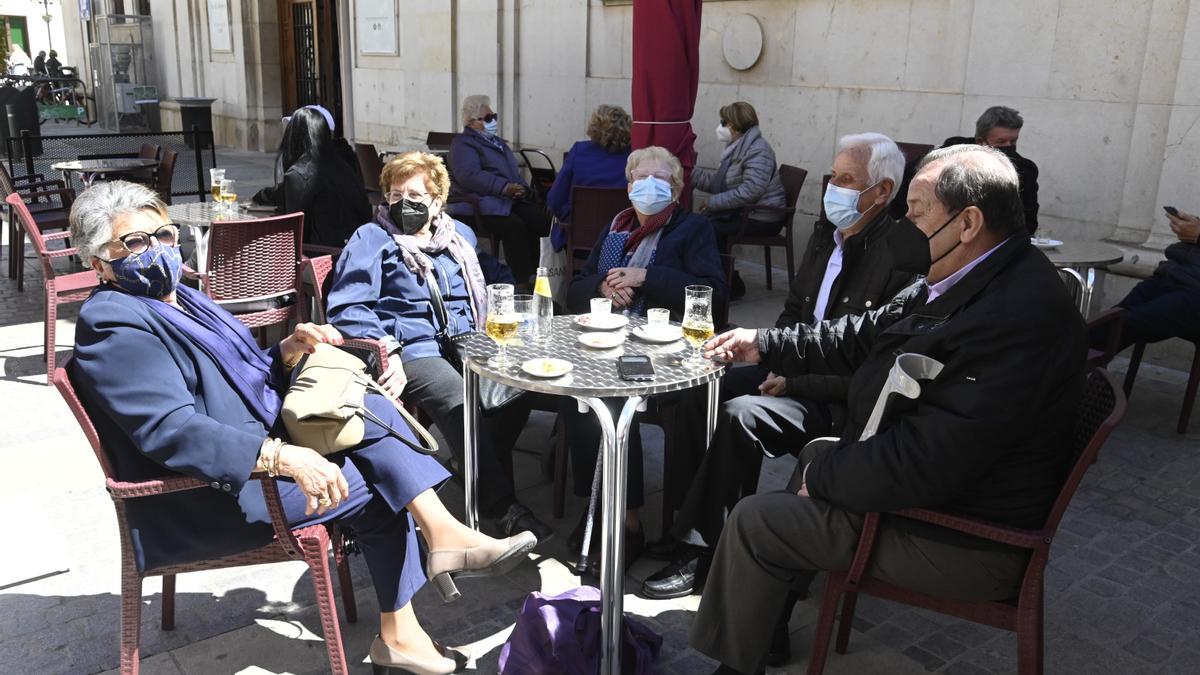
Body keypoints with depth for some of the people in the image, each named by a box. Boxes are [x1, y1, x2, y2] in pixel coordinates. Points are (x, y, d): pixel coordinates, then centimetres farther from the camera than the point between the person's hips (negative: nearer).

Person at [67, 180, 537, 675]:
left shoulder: (180, 301, 15)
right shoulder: (115, 325, -15)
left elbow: (246, 378, 20)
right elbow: (173, 430, -28)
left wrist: (288, 353, -2)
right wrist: (284, 458, -36)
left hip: (263, 447, 9)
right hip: (212, 494, -9)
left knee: (373, 409, -9)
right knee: (376, 484, -11)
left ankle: (443, 532, -13)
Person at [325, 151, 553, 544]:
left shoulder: (459, 234, 23)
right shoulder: (371, 239, 7)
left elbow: (495, 275, 39)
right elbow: (347, 309, -3)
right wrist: (386, 351, -19)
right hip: (411, 349, -5)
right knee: (460, 400, -35)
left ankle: (481, 474, -9)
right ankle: (502, 506, -28)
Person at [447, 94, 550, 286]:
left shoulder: (497, 142, 31)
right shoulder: (462, 144, 5)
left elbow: (514, 172, 31)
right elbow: (469, 175, -13)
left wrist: (520, 188, 5)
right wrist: (504, 188, -20)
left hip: (513, 198, 7)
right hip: (484, 204, -7)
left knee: (542, 219, -22)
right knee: (514, 226, -34)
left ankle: (531, 274, -21)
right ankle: (522, 283, -35)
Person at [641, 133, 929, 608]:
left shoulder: (904, 256, -16)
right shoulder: (826, 236, 10)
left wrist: (795, 383, -20)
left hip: (841, 402, -8)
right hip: (797, 371, 8)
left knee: (741, 416, -27)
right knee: (698, 395, -11)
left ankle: (700, 550, -13)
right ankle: (697, 523, -2)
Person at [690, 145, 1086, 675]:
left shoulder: (1016, 317, -32)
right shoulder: (975, 281, 0)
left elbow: (925, 463, -32)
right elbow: (864, 335, 10)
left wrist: (822, 473, -17)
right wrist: (765, 345, 6)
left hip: (964, 540, -10)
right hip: (928, 475, 10)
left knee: (753, 521, -6)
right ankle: (770, 619, 35)